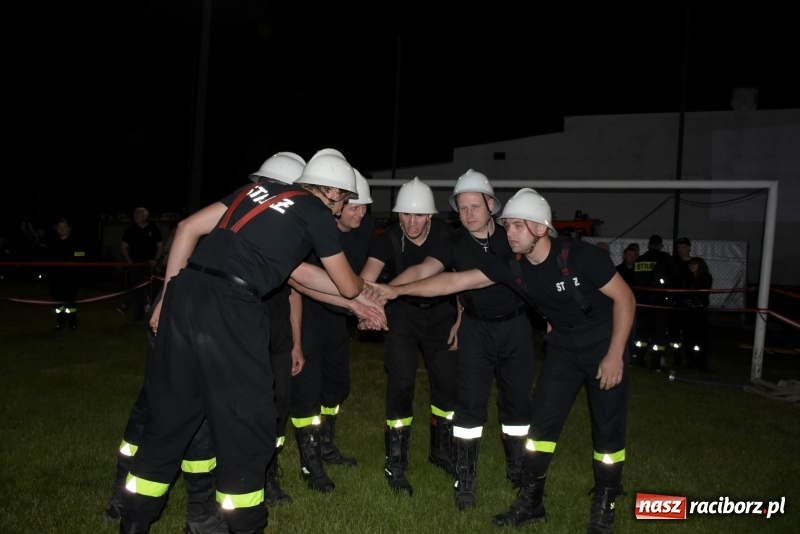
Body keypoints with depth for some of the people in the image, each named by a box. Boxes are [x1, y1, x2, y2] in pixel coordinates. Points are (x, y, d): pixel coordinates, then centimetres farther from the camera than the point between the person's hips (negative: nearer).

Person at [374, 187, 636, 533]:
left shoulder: (580, 256, -27)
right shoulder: (512, 266, -14)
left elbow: (624, 298, -18)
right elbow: (455, 281, -16)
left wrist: (614, 355, -19)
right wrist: (398, 290, -21)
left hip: (605, 345, -4)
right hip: (563, 347, 4)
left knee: (607, 428, 2)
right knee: (542, 420, 1)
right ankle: (530, 502, 15)